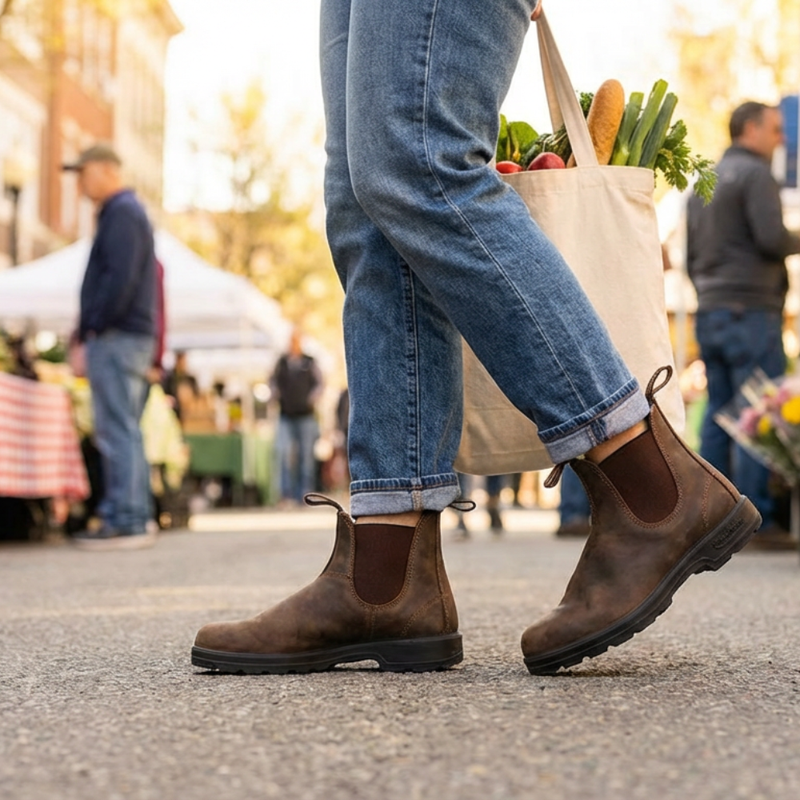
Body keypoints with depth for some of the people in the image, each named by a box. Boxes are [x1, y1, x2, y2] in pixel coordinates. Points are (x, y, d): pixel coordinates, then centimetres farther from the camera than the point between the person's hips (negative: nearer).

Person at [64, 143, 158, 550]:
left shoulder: (121, 214, -9)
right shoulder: (128, 212, 23)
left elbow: (120, 280, -21)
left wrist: (92, 326, -15)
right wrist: (88, 332, 16)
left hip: (116, 338, -10)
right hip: (133, 337, 10)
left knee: (117, 431, -10)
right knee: (122, 431, 12)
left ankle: (125, 522, -11)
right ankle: (134, 518, 15)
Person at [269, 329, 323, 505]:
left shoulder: (310, 362, 4)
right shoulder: (282, 362, 9)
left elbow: (319, 383, 6)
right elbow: (273, 381, 17)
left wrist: (312, 399, -9)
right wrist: (276, 395, 0)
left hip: (306, 415, -1)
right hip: (286, 416, 1)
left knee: (306, 455, 2)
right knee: (284, 453, -11)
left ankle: (306, 493, 7)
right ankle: (287, 493, -9)